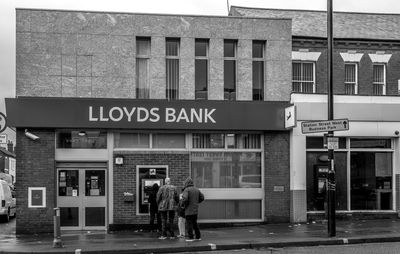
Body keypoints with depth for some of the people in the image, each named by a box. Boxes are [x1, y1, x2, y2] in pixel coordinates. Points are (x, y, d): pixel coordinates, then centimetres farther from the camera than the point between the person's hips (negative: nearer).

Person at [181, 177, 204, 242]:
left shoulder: (187, 190, -12)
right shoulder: (197, 190, 9)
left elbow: (185, 198, -25)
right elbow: (202, 197, 13)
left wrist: (183, 201, -5)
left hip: (189, 210, -7)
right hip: (195, 210, 7)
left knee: (189, 224, -1)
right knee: (195, 223, 17)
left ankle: (191, 237, -2)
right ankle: (198, 237, 19)